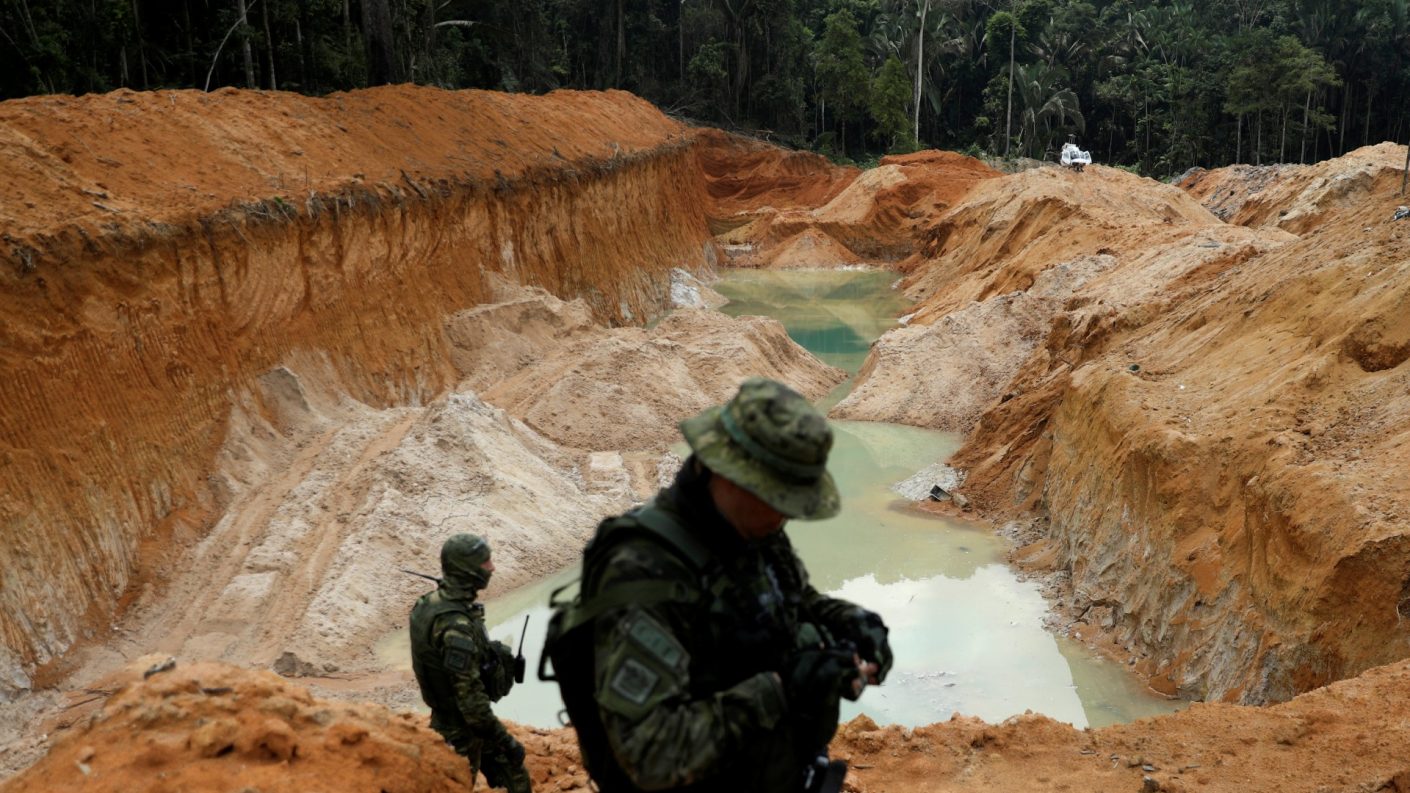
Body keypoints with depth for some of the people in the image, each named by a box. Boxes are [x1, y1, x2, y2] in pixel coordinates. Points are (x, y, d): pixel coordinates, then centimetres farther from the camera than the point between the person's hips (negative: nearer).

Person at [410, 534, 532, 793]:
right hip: (461, 731, -9)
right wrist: (504, 740, -23)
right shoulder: (455, 625, -32)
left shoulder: (432, 601, -3)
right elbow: (470, 696, -30)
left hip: (449, 713, 9)